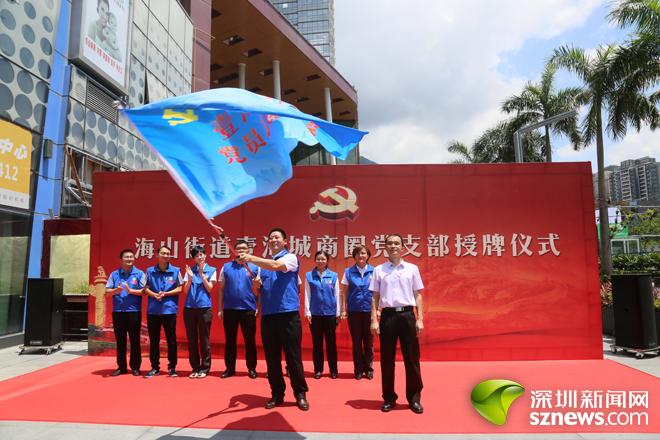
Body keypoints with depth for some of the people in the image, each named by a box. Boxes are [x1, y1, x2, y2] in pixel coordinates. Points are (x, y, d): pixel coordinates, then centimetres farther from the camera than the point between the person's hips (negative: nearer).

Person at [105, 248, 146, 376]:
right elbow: (107, 291, 5)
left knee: (135, 340, 2)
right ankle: (121, 367, 19)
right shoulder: (114, 274, 9)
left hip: (134, 311, -2)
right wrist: (116, 290, -15)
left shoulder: (139, 274, 2)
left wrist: (130, 290, -16)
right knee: (120, 340, 9)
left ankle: (135, 367, 11)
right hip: (117, 311, 2)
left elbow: (144, 291, -3)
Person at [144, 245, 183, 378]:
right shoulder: (150, 271, 5)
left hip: (169, 309, -1)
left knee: (171, 340, 4)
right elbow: (146, 288, 5)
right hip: (153, 310, 2)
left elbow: (180, 288, -1)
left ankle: (172, 367, 14)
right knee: (153, 340, 8)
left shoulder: (175, 271, 1)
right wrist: (155, 295, -14)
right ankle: (155, 367, 20)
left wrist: (165, 294, -14)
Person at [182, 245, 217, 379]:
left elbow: (209, 288, -5)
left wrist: (201, 274, -14)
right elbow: (185, 291, 3)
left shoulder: (211, 270, 4)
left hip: (204, 308, -2)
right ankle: (195, 368, 16)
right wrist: (190, 277, -12)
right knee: (192, 340, 6)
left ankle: (204, 369, 10)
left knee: (204, 339, 2)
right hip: (189, 308, 2)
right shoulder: (189, 270, 8)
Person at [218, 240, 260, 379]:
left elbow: (259, 290, 4)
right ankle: (230, 368, 20)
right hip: (229, 309, 1)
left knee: (250, 340, 5)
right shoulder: (226, 267, 6)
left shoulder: (255, 267, 3)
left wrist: (258, 307, -5)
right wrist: (220, 308, 5)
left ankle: (251, 368, 16)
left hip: (249, 309, -1)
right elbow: (221, 289, 8)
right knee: (230, 340, 9)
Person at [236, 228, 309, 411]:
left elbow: (276, 265, -24)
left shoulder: (290, 258, -1)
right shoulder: (264, 263, 17)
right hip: (267, 315, 5)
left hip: (288, 314, -5)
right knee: (272, 357, 9)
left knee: (293, 356, 1)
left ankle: (300, 394, 13)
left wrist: (251, 258, -30)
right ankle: (277, 394, 22)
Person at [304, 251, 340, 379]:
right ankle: (318, 370, 18)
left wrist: (337, 313, 3)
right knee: (317, 343, 8)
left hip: (330, 313, 0)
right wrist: (307, 312, -3)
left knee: (331, 342, 6)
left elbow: (336, 295, 4)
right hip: (315, 313, 0)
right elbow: (307, 295, 1)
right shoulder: (309, 275, 1)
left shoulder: (333, 276, 2)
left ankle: (333, 370, 17)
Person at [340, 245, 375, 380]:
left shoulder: (373, 271, 0)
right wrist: (343, 309, -1)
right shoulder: (348, 272, 1)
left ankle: (369, 368, 21)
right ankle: (358, 369, 19)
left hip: (369, 310, 0)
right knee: (356, 341, 7)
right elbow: (344, 292, 4)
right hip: (354, 311, 0)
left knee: (368, 340, 8)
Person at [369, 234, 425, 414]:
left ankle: (414, 398, 17)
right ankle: (389, 398, 18)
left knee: (411, 358, 4)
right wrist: (374, 320, -1)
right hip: (388, 315, 0)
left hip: (407, 314, 0)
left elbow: (418, 295, 7)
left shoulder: (412, 268, 6)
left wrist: (420, 319, 0)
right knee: (387, 359, 6)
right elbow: (375, 297, 7)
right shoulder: (379, 270, 6)